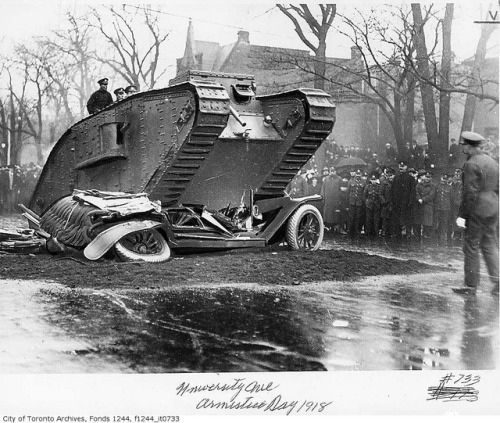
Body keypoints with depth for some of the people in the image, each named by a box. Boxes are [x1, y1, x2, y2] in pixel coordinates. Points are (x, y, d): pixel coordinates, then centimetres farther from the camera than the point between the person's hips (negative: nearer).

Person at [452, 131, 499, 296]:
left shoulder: (471, 165, -14)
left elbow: (470, 193, -18)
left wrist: (462, 215, -14)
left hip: (477, 211, -8)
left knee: (471, 248, 0)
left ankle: (470, 285, 6)